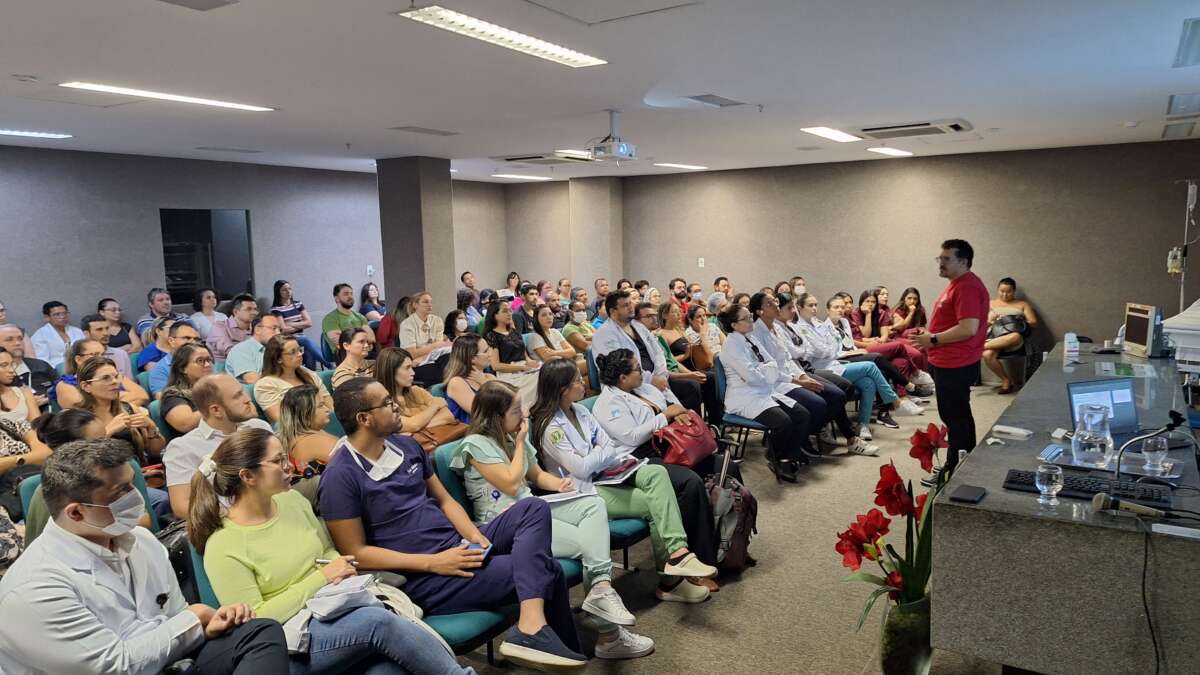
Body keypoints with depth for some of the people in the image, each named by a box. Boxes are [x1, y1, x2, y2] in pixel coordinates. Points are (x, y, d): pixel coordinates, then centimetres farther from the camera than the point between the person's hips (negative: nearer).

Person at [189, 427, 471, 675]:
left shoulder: (292, 500, 7)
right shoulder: (223, 548, -11)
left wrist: (341, 570, -4)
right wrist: (321, 578, -15)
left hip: (337, 610, 5)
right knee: (379, 621, -31)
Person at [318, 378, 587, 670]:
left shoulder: (406, 445, 9)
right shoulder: (341, 476, -14)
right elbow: (355, 552, -15)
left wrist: (474, 535, -6)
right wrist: (433, 562, -20)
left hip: (458, 545, 8)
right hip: (422, 578, -8)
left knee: (533, 508, -15)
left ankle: (532, 625, -26)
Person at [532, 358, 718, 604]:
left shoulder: (580, 411, 11)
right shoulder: (550, 427, -15)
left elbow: (607, 443, 14)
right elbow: (581, 468, -17)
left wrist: (624, 459, -5)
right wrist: (605, 452, 0)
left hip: (606, 474, 8)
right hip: (585, 491, -8)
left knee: (657, 472, -17)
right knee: (654, 504, -18)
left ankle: (677, 553, -23)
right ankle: (669, 580, -8)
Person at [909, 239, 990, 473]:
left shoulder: (967, 287, -19)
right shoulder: (957, 284, 15)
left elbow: (968, 328, -28)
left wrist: (934, 340, -19)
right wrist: (931, 337, 13)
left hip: (956, 366, -11)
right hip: (948, 363, 11)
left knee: (956, 417, -3)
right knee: (954, 415, 19)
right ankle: (956, 466, 30)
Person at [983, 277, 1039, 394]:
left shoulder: (1022, 304, 22)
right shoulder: (991, 304, 24)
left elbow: (1033, 322, 12)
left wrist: (1019, 323, -3)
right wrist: (990, 321, -4)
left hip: (1013, 335, -1)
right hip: (994, 336, 1)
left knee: (1015, 337, -43)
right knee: (987, 355, -35)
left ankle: (982, 345, -33)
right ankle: (1006, 380, -16)